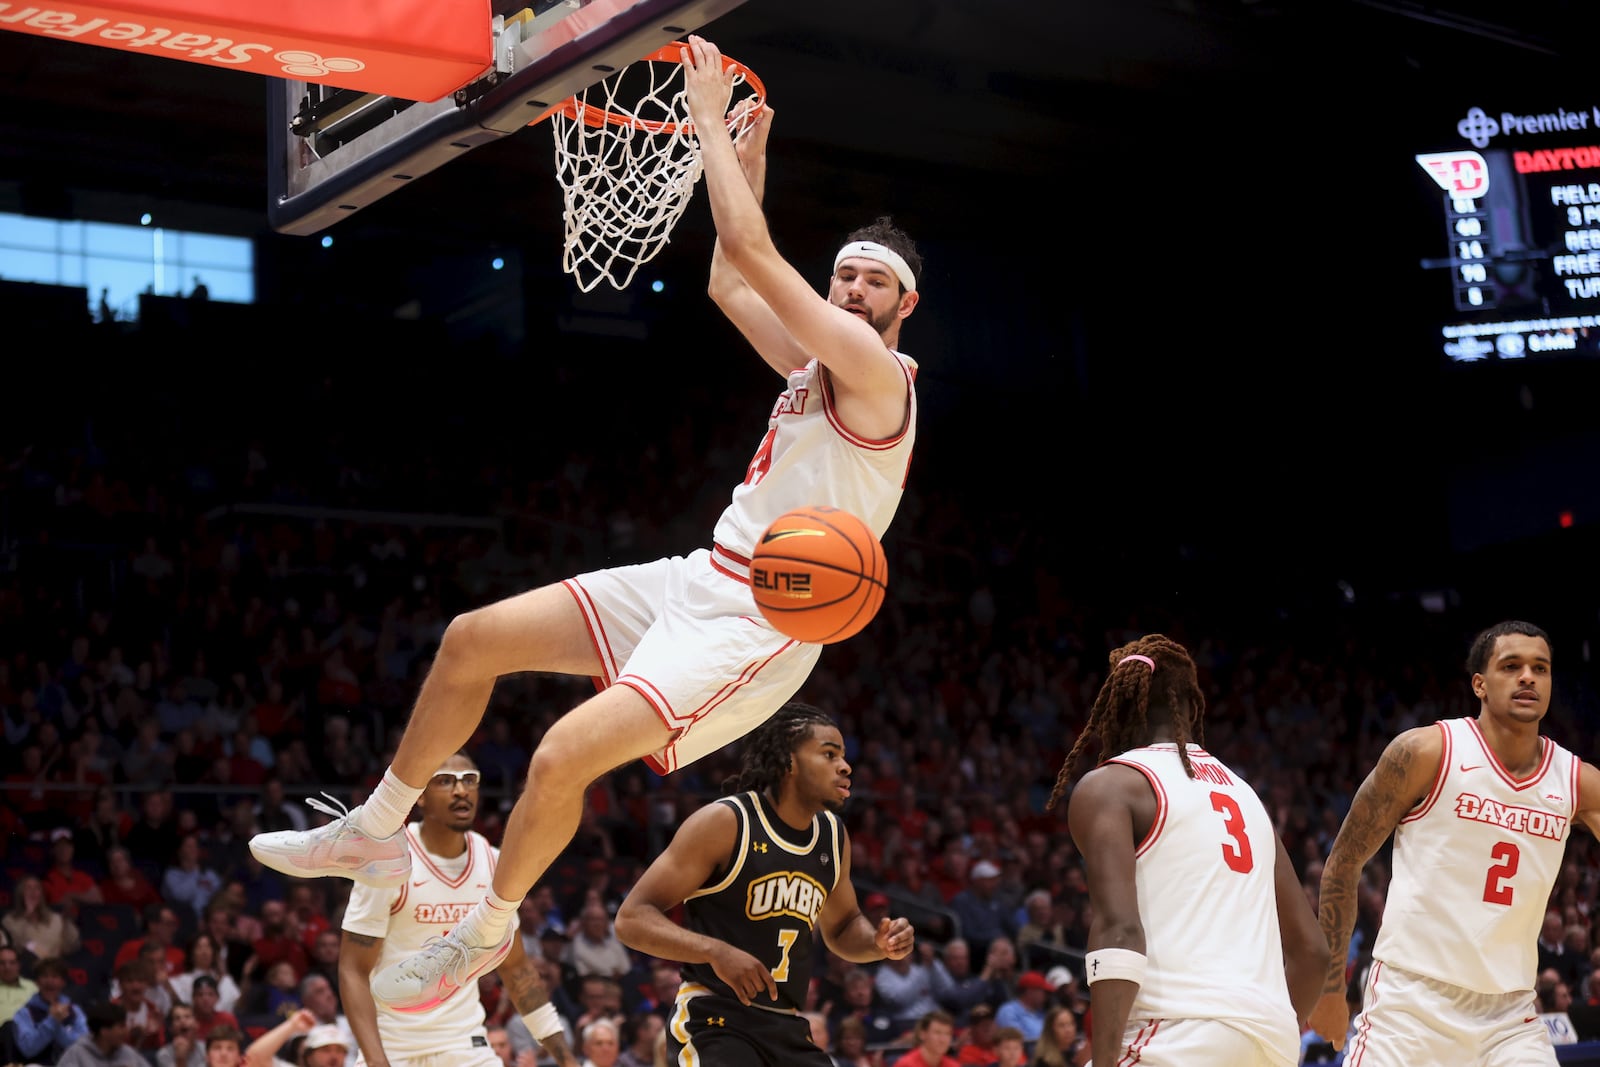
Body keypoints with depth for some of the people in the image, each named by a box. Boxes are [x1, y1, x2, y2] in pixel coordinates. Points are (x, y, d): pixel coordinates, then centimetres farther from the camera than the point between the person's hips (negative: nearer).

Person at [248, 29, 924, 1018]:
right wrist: (748, 161, 23)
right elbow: (730, 283, 28)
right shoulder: (817, 364, 14)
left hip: (758, 627, -10)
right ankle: (374, 835, 23)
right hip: (697, 581, 10)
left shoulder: (878, 372, -14)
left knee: (564, 753, -24)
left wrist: (710, 116, -10)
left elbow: (751, 252, -18)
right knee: (471, 640, 8)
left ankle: (486, 934, 2)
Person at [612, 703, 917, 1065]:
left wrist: (877, 943, 2)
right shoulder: (724, 822, -12)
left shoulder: (834, 837, 8)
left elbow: (842, 926, 26)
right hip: (713, 1022, -7)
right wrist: (715, 950, -30)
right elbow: (632, 918, -15)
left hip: (789, 1030, 7)